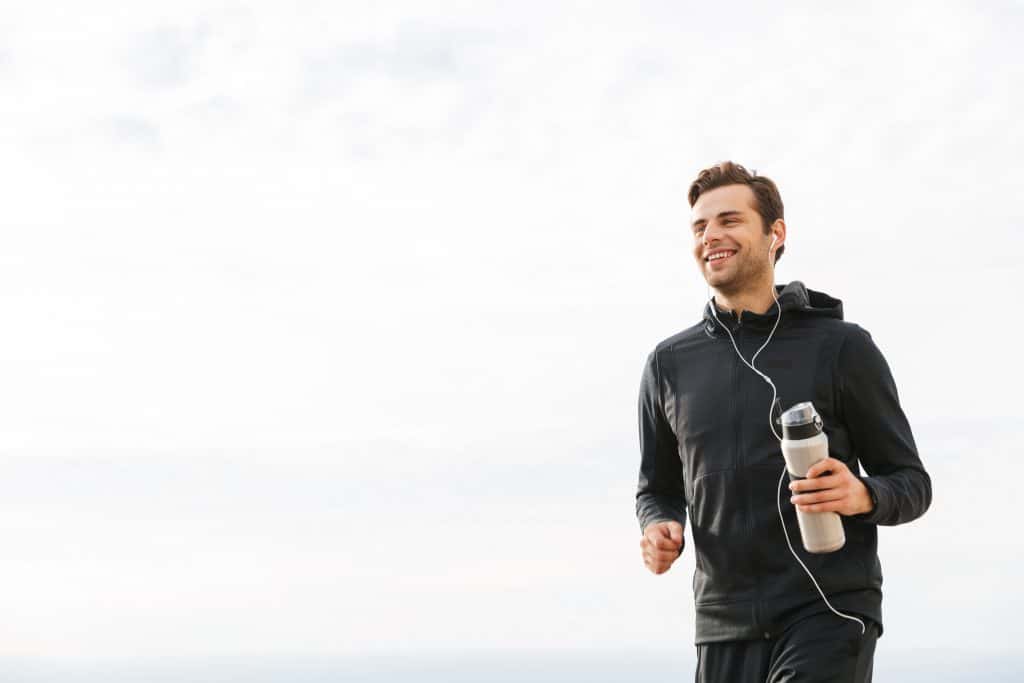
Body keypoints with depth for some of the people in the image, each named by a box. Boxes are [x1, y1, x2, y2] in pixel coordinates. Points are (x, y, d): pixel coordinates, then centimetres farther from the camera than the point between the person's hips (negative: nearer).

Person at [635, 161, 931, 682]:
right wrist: (660, 527, -3)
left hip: (829, 613, -4)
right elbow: (659, 488, 20)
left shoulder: (842, 347, 0)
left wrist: (863, 496, -18)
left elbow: (912, 483, 4)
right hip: (723, 624, 4)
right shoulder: (669, 364, 10)